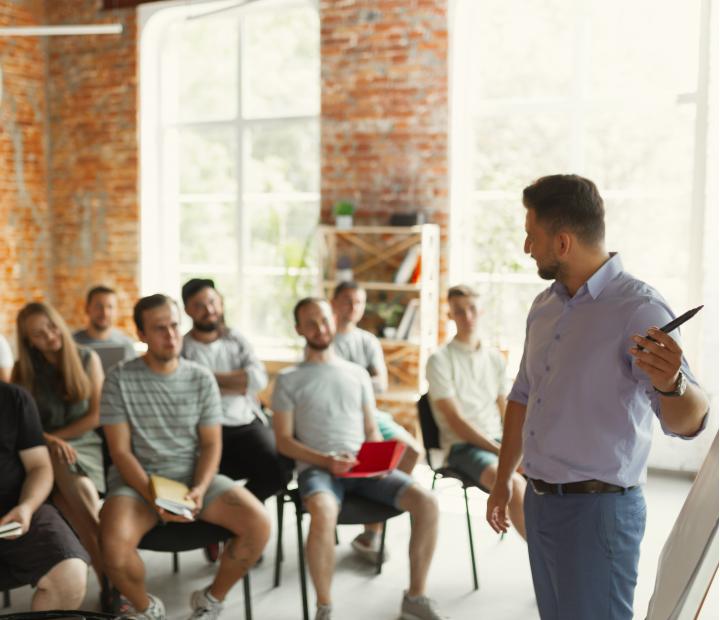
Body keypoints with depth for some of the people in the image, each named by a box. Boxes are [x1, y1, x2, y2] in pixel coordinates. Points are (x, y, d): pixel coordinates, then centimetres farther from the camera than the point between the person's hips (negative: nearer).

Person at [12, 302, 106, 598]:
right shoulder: (23, 368, 5)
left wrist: (58, 436, -7)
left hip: (84, 445, 0)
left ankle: (106, 574, -29)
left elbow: (97, 416, 1)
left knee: (67, 498, -34)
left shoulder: (88, 359, 5)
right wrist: (49, 440, -20)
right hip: (41, 452, 0)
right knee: (80, 490, -35)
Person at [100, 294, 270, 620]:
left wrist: (199, 490, -16)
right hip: (138, 480, -2)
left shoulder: (202, 378, 1)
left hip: (195, 476, 3)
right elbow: (120, 451, -7)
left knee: (258, 524, -20)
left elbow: (211, 445, 3)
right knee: (114, 543, -34)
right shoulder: (120, 378, -6)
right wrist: (154, 497, -21)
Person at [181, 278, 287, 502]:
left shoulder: (237, 340, 16)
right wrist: (239, 385, -3)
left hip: (247, 424, 3)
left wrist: (210, 378, -4)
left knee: (278, 470, -22)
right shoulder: (181, 348, 5)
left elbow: (259, 379, -2)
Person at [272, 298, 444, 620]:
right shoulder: (288, 380, 8)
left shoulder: (358, 374, 19)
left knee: (426, 501, -20)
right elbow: (283, 441, 2)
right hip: (317, 468, -3)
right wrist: (326, 460, -14)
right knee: (323, 515, -39)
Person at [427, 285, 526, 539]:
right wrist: (501, 451, -16)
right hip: (463, 445, -6)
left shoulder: (495, 358, 14)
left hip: (497, 441, 6)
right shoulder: (440, 360, -4)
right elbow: (456, 422, -10)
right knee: (514, 482, -32)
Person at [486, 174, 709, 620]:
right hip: (540, 501, 7)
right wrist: (504, 480, 19)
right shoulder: (545, 306, 7)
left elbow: (687, 422, -26)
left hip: (598, 508, -7)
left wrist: (671, 383, -47)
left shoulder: (639, 308, -17)